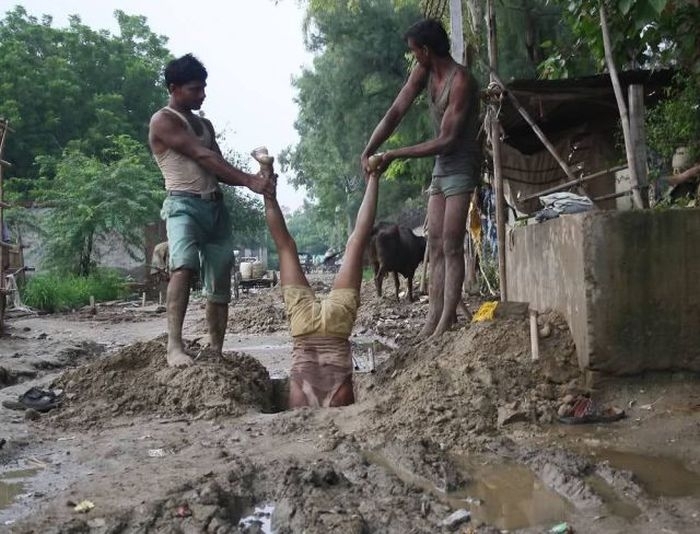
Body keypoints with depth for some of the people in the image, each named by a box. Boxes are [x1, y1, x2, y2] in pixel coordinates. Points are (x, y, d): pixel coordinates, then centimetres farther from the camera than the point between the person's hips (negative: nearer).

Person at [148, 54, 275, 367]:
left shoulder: (204, 124, 22)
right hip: (184, 204, -8)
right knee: (184, 266, -32)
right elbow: (203, 157, -14)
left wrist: (255, 180, -3)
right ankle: (175, 347, -37)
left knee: (220, 285, 4)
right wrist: (248, 180, -20)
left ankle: (216, 352, 12)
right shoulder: (163, 121, -3)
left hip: (215, 206, 8)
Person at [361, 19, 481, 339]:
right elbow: (395, 113, -1)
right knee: (435, 245, 4)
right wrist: (368, 151, -13)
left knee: (451, 245, -13)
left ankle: (446, 322, -13)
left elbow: (446, 141, -24)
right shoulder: (423, 72, 1)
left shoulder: (461, 81, -22)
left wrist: (394, 155, -21)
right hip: (440, 166, 8)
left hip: (461, 165, -8)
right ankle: (434, 316, 5)